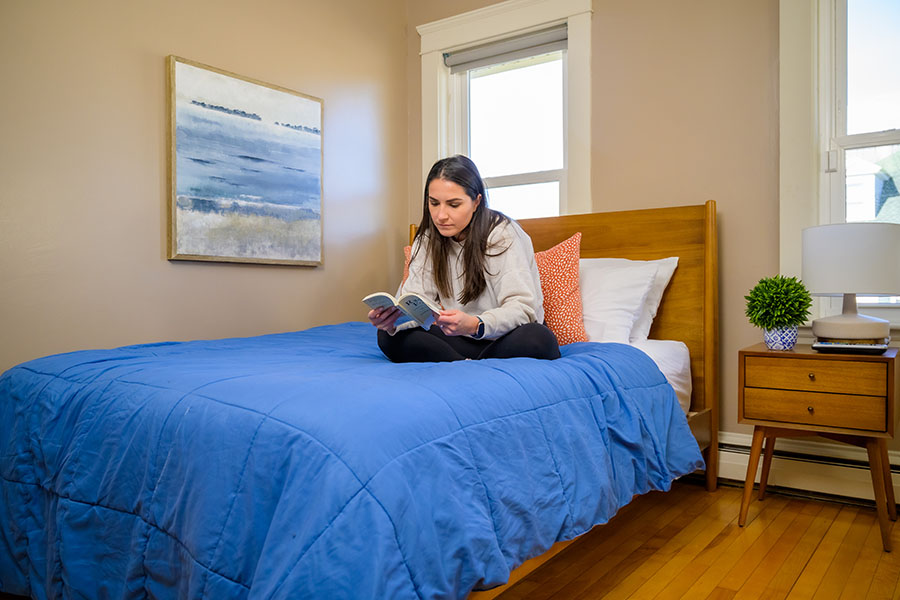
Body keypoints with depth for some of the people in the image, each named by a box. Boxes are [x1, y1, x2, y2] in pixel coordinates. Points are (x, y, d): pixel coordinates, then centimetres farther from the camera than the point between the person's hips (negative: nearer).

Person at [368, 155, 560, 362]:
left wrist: (475, 325, -44)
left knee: (538, 339, -37)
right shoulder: (428, 240, 0)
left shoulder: (504, 234, -16)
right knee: (389, 336, -16)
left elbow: (522, 307, -25)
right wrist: (390, 318, -33)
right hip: (463, 340, 4)